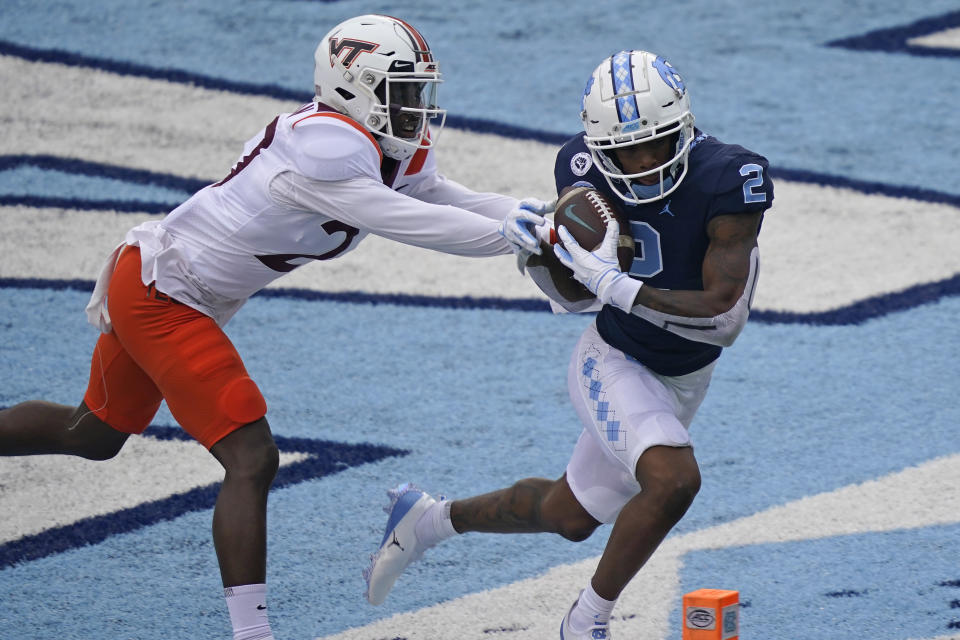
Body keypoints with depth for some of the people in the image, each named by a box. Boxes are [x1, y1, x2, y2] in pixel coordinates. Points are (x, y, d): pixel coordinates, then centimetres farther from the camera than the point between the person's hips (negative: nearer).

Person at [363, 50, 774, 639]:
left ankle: (428, 520, 42)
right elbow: (576, 296, -5)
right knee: (674, 480, -28)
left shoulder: (728, 181, -29)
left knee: (571, 517, 16)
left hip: (682, 379, 2)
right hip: (614, 363, -2)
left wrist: (615, 285, -38)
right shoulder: (588, 169, -18)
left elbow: (725, 319, -33)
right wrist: (541, 254, -27)